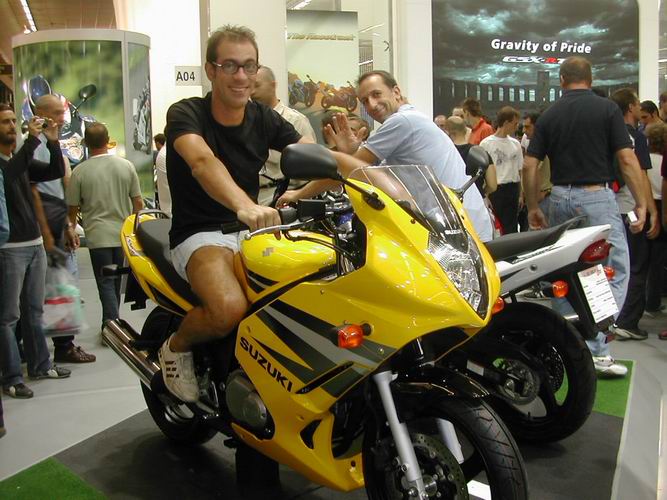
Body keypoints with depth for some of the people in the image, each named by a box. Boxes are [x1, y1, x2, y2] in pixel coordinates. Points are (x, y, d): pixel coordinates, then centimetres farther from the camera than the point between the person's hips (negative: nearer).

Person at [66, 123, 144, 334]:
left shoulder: (80, 171, -9)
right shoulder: (126, 166, -2)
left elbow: (72, 208, -2)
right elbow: (138, 202, 3)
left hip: (98, 235, -3)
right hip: (122, 233, 3)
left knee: (105, 282, 2)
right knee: (116, 280, 17)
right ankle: (111, 321, 30)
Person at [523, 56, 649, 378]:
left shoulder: (549, 115, 7)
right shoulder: (606, 109, -2)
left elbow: (529, 165, 3)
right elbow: (627, 160, -8)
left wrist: (533, 208, 11)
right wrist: (641, 203, -1)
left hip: (560, 198, 5)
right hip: (597, 197, -4)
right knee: (615, 272, 0)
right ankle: (596, 350, -7)